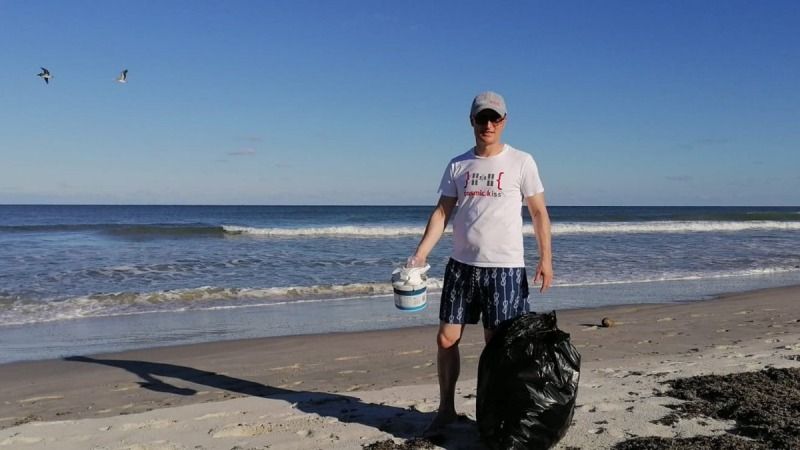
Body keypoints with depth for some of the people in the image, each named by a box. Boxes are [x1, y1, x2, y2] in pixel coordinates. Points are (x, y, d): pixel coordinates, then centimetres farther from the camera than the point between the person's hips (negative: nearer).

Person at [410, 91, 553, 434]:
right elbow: (442, 212, 6)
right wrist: (421, 253, -6)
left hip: (505, 267, -3)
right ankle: (446, 409, 23)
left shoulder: (521, 162, 0)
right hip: (461, 265, 4)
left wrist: (545, 258, -8)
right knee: (446, 338, 6)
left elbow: (539, 213, 0)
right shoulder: (457, 165, 8)